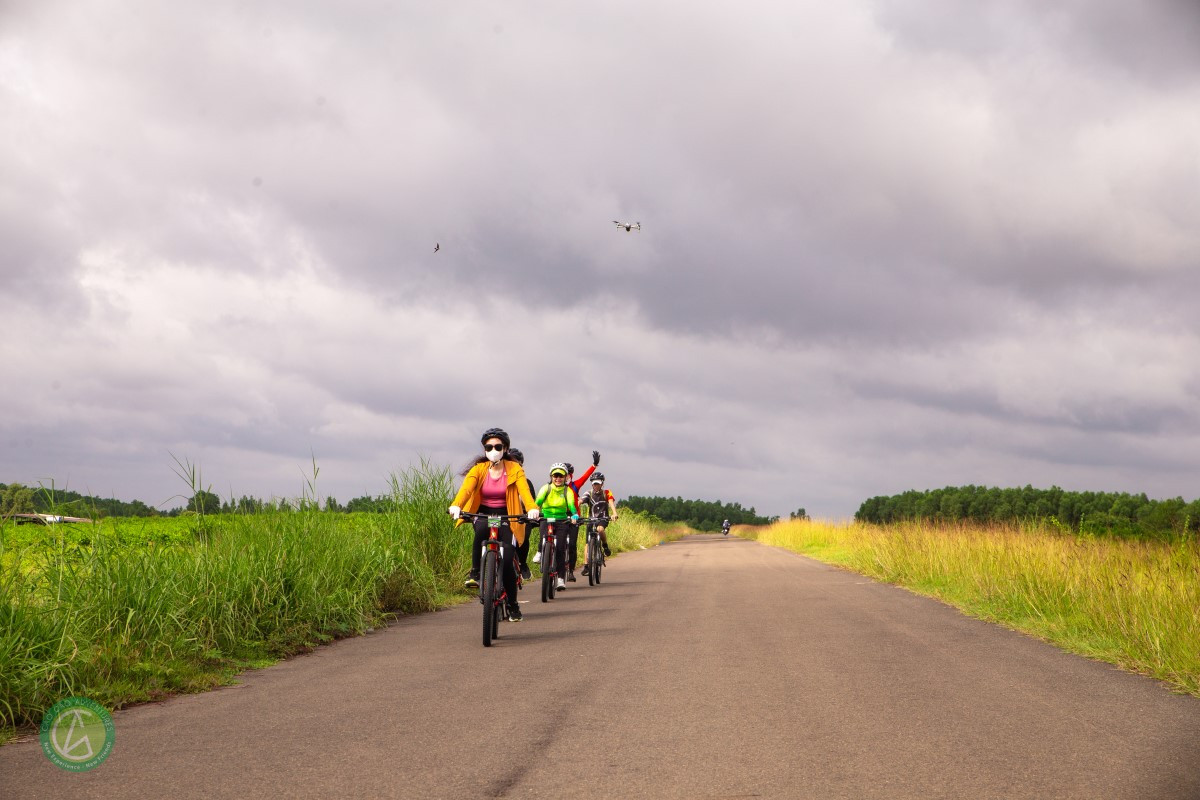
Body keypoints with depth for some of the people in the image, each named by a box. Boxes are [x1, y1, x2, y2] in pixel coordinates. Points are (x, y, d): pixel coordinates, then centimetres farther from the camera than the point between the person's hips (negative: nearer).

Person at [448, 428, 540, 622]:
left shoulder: (514, 469, -4)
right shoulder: (479, 469, -4)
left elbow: (524, 490, -22)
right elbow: (466, 488, -22)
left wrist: (532, 508, -43)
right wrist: (456, 505, -43)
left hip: (506, 517, 0)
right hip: (483, 514, 0)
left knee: (507, 561, -14)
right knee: (482, 529, -39)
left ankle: (513, 605, 9)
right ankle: (475, 573, -24)